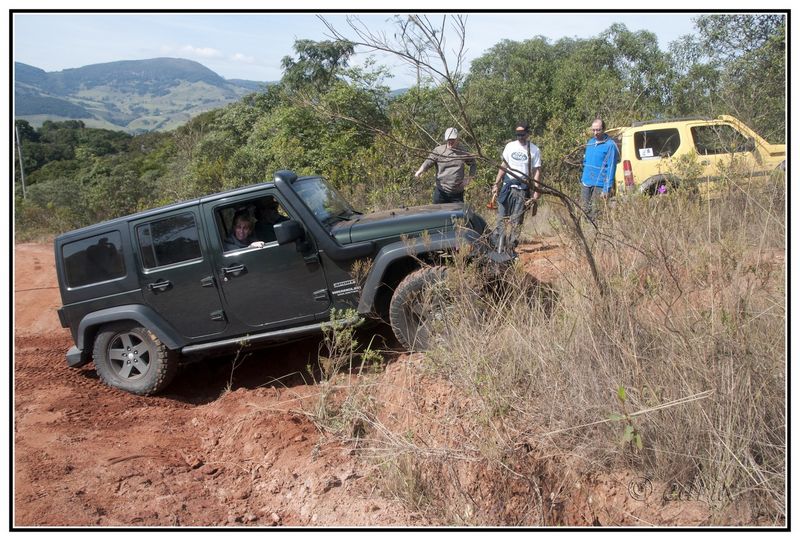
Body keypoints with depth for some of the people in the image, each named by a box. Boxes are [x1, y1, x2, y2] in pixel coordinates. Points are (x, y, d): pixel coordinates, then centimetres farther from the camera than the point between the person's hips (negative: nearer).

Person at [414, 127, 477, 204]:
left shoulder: (463, 152, 5)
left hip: (457, 193, 1)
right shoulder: (438, 151, -2)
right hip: (441, 192, -1)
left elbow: (474, 164, 15)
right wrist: (420, 171, -30)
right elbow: (428, 162, -8)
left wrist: (469, 178, 0)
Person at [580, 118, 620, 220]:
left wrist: (606, 189, -18)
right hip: (586, 183, 7)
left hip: (599, 185, -7)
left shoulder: (610, 145, -11)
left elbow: (610, 168, -14)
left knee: (595, 212, -3)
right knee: (584, 209, 11)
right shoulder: (590, 142, 11)